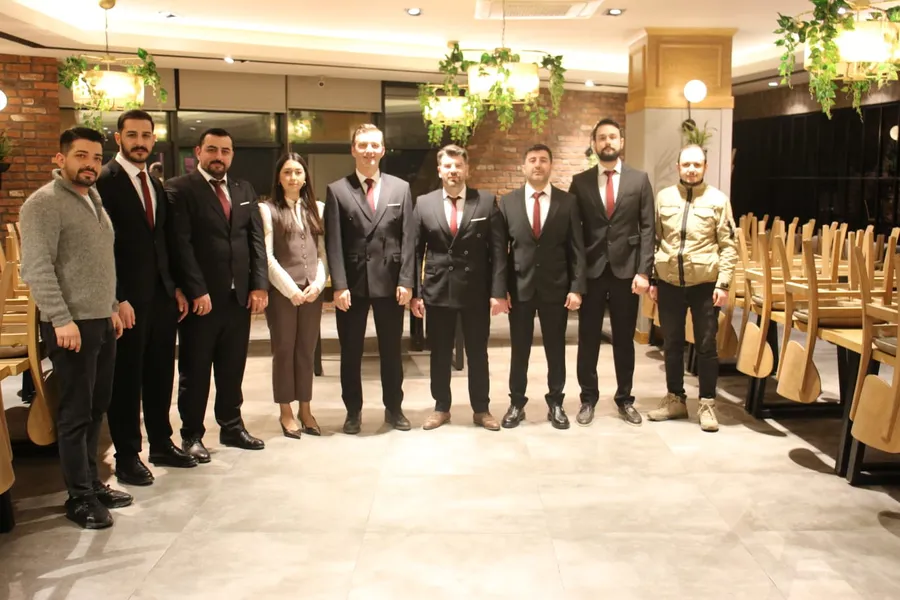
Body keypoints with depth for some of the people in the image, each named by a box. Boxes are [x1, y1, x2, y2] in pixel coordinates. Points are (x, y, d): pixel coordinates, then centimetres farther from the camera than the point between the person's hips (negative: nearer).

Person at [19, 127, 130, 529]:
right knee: (75, 413, -1)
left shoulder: (93, 201, 15)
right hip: (72, 325, -8)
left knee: (96, 409, 14)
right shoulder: (44, 203, -11)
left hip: (102, 322, 8)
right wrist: (62, 320, -23)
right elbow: (36, 269, -18)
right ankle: (79, 499, 9)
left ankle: (92, 484, 25)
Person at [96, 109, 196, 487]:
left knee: (161, 374, 13)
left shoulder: (156, 186, 15)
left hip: (162, 295, 7)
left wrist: (175, 287, 11)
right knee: (126, 378, 3)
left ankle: (161, 444, 26)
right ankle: (127, 457, 15)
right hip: (127, 300, -7)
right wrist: (117, 299, -17)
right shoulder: (104, 181, -9)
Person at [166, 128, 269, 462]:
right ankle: (192, 435, 17)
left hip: (240, 296, 5)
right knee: (195, 370, 6)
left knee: (233, 368, 14)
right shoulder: (179, 189, -4)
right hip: (201, 298, -5)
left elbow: (257, 240, 10)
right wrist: (196, 291, -17)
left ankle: (232, 427, 27)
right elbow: (181, 244, -11)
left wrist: (259, 285, -1)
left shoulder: (244, 190, 14)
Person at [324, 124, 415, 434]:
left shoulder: (401, 188, 6)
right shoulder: (337, 190, 2)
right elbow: (333, 243, -4)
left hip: (390, 282, 1)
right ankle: (353, 412, 22)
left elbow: (408, 238, 3)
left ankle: (394, 408, 25)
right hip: (352, 283, -1)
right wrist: (339, 285, -11)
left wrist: (406, 281, -5)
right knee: (351, 353, 9)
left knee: (391, 350, 11)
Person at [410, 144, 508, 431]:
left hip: (476, 290, -1)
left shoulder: (487, 201, 0)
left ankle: (481, 409, 23)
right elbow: (415, 251, 3)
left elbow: (498, 250, -3)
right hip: (437, 290, 1)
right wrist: (415, 292, -4)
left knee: (477, 353, 9)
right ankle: (441, 408, 25)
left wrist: (498, 291, -9)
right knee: (439, 354, 10)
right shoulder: (423, 203, 3)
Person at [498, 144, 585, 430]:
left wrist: (576, 288, -8)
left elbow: (577, 249, -1)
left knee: (556, 350, 9)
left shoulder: (567, 202, 1)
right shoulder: (507, 202, 2)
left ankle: (555, 404, 22)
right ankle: (516, 403, 22)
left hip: (556, 288, 0)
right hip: (519, 288, 0)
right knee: (519, 350, 9)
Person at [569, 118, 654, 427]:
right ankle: (588, 399, 18)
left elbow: (647, 228, 0)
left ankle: (625, 399, 21)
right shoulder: (580, 181, 4)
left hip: (626, 269, 0)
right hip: (591, 270, 0)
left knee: (624, 339, 9)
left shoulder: (639, 179, 4)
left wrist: (643, 271, -8)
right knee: (588, 339, 5)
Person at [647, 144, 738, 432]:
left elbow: (728, 246, -3)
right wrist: (652, 279, 5)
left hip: (705, 284, -2)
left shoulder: (718, 200, -2)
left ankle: (707, 404, 16)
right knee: (672, 344, 12)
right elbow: (654, 241, 8)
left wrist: (723, 283, -10)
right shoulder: (663, 197, 4)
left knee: (706, 346, 5)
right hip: (669, 283, 3)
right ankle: (675, 399, 25)